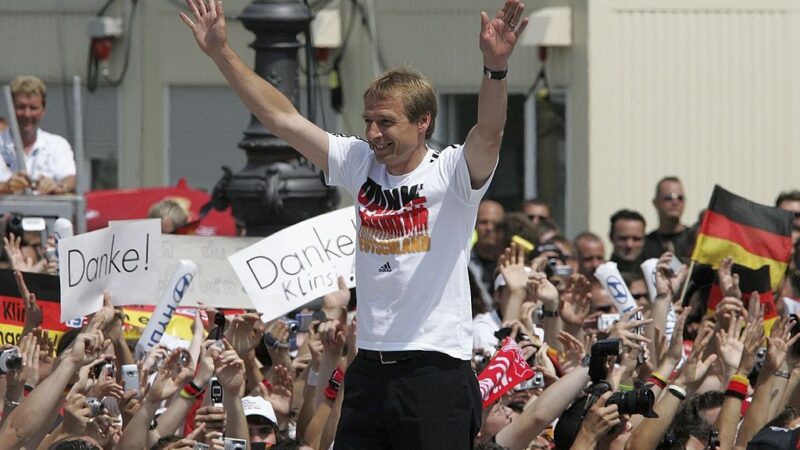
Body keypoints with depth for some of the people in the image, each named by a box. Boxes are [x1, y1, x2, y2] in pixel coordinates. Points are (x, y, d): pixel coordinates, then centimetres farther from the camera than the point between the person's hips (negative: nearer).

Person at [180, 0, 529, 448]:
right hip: (370, 368, 6)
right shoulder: (361, 165, 9)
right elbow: (282, 117, 11)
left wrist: (496, 67, -44)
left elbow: (489, 133, -26)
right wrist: (222, 52, 8)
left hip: (437, 372, -6)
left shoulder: (451, 173, -6)